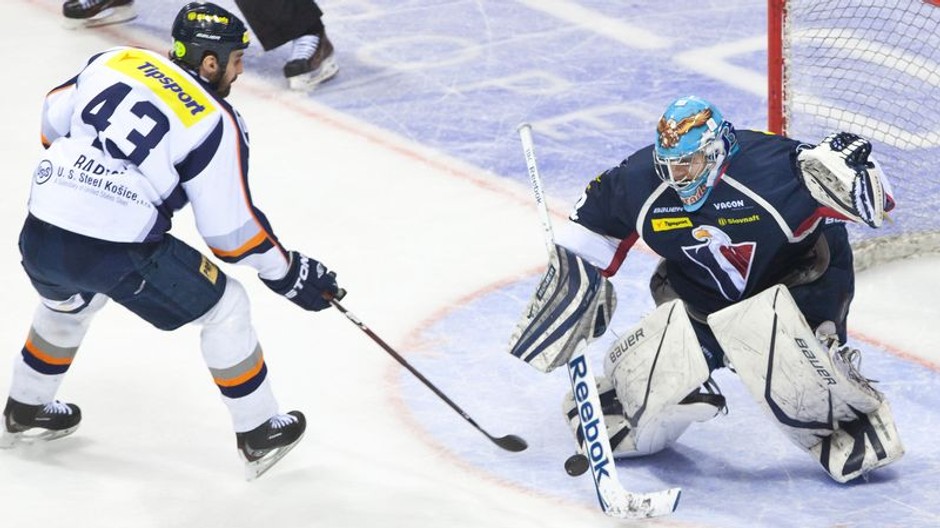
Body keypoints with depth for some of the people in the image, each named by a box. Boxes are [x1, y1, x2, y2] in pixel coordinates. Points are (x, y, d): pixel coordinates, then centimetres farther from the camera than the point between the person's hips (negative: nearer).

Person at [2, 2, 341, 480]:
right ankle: (259, 435, 22)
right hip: (117, 255, -6)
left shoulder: (115, 60, 9)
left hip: (40, 235, 6)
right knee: (224, 306, 14)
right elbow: (231, 230, -2)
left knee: (67, 302, 39)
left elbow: (54, 120, 20)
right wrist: (289, 273, 11)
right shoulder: (216, 125, -5)